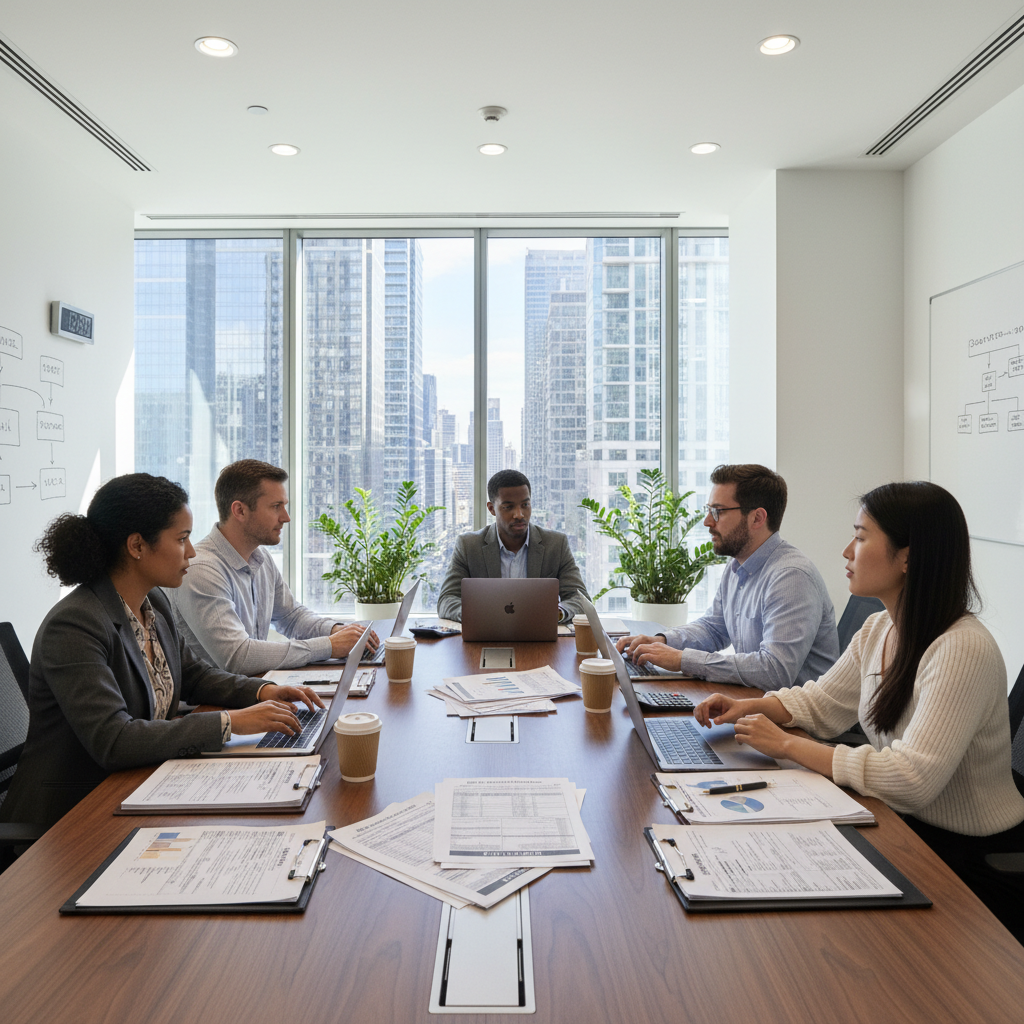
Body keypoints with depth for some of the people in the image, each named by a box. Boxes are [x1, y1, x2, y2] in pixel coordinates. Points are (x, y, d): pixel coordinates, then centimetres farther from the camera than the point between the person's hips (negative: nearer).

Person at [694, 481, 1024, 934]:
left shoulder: (963, 650, -26)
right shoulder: (878, 630, 2)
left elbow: (912, 779, -32)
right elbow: (822, 702, 15)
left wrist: (787, 745, -26)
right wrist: (748, 708, -4)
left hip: (973, 858, -7)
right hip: (906, 827, 7)